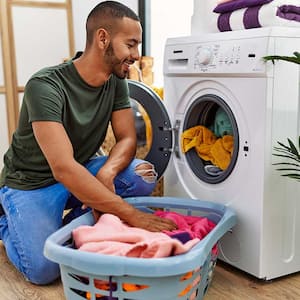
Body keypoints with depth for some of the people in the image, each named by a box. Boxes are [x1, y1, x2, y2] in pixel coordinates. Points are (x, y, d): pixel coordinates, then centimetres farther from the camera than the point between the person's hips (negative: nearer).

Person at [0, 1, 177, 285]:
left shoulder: (116, 82, -7)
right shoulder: (45, 86, -30)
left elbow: (127, 139, -7)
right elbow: (63, 168, -38)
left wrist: (106, 173, -30)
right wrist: (133, 215, -40)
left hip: (82, 170, 6)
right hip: (31, 183, -5)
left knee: (143, 175, -18)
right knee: (44, 268, -24)